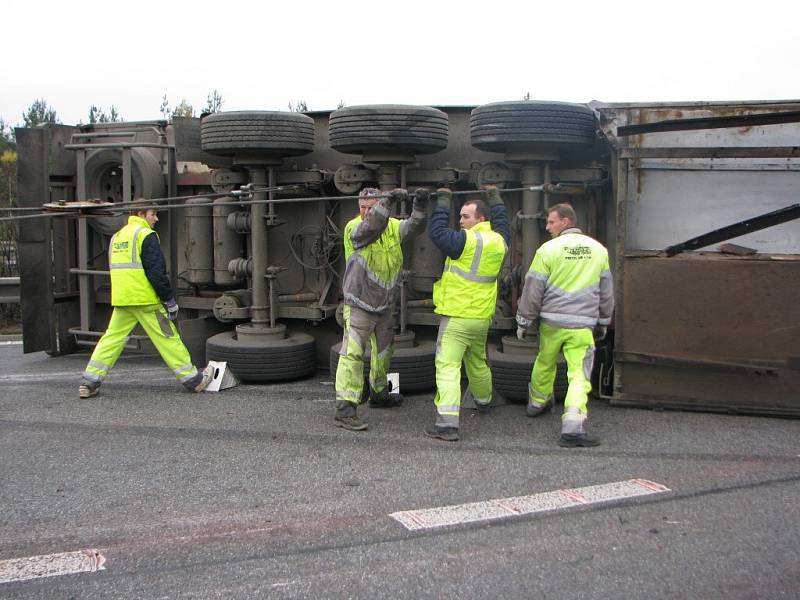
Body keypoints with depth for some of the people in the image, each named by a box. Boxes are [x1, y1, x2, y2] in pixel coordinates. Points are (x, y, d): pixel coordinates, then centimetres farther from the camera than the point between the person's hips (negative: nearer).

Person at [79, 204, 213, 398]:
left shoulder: (116, 237, 18)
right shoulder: (146, 236, -8)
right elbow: (157, 273, -15)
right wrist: (171, 301, -9)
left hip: (121, 300, 7)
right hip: (145, 299, -7)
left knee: (112, 337, 11)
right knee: (167, 338, 0)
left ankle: (90, 381, 6)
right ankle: (192, 378, 7)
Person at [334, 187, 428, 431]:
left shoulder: (392, 226, 1)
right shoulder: (353, 228, -19)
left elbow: (413, 224, -7)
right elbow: (370, 227, -38)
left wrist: (420, 204, -26)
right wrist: (389, 200, -50)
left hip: (383, 306, 7)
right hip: (359, 306, -7)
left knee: (383, 352, 22)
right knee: (353, 354, -14)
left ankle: (379, 393, 42)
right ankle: (344, 409, -16)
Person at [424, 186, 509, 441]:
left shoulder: (467, 240, -16)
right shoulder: (499, 241, 8)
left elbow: (437, 232, -15)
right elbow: (501, 221, 29)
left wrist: (443, 201, -4)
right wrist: (495, 198, 42)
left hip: (456, 317, -8)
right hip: (482, 318, 8)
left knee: (447, 367, -11)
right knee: (478, 362, 28)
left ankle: (447, 423, -20)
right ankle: (484, 400, 50)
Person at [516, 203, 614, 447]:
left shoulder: (548, 249, -6)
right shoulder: (598, 249, 7)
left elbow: (533, 290, -3)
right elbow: (606, 291, 15)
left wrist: (524, 322, 8)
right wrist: (603, 323, 26)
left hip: (552, 321, -1)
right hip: (583, 325, 1)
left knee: (544, 364, 21)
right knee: (579, 376, -1)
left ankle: (537, 403, 42)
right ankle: (573, 426, -13)